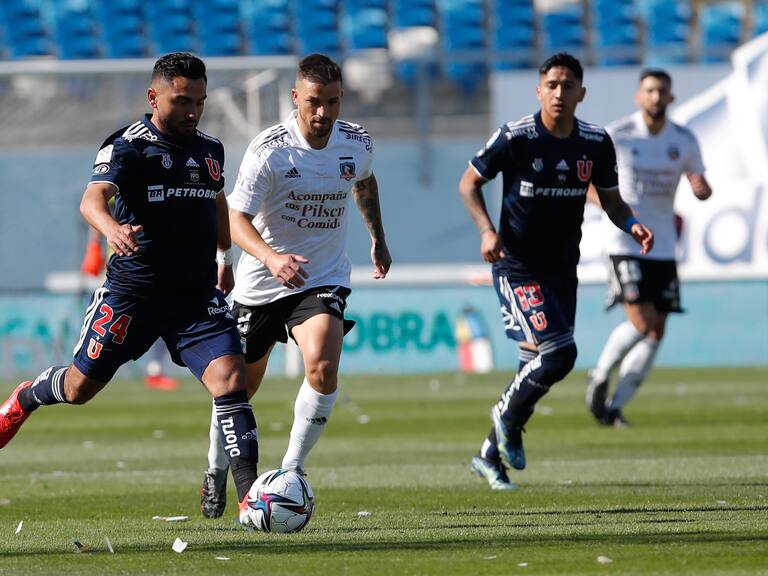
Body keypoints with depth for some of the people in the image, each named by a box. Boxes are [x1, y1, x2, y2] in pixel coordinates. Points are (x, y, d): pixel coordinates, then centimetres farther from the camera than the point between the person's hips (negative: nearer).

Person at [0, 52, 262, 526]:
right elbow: (93, 199, -28)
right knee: (79, 388, 11)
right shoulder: (129, 147, -10)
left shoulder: (211, 150, 10)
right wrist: (111, 228, -49)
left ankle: (249, 496, -18)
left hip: (198, 294, 4)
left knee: (230, 378, -17)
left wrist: (223, 255, 29)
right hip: (133, 289, -4)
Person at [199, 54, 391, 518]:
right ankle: (216, 471, 38)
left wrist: (378, 238, 24)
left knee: (323, 369, -25)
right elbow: (236, 219, -22)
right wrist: (271, 256, -40)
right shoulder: (269, 151, -19)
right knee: (240, 386, 11)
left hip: (324, 279, 2)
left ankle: (292, 470, -10)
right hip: (261, 284, -1)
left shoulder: (357, 143, -6)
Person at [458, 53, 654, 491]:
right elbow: (469, 183, -1)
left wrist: (632, 225, -10)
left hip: (563, 270, 5)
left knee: (538, 365, 9)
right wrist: (487, 230, -17)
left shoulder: (596, 143, 0)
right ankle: (508, 416, 9)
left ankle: (491, 455, 26)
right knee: (559, 352, -20)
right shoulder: (515, 138, -13)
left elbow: (612, 199, 12)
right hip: (517, 268, -5)